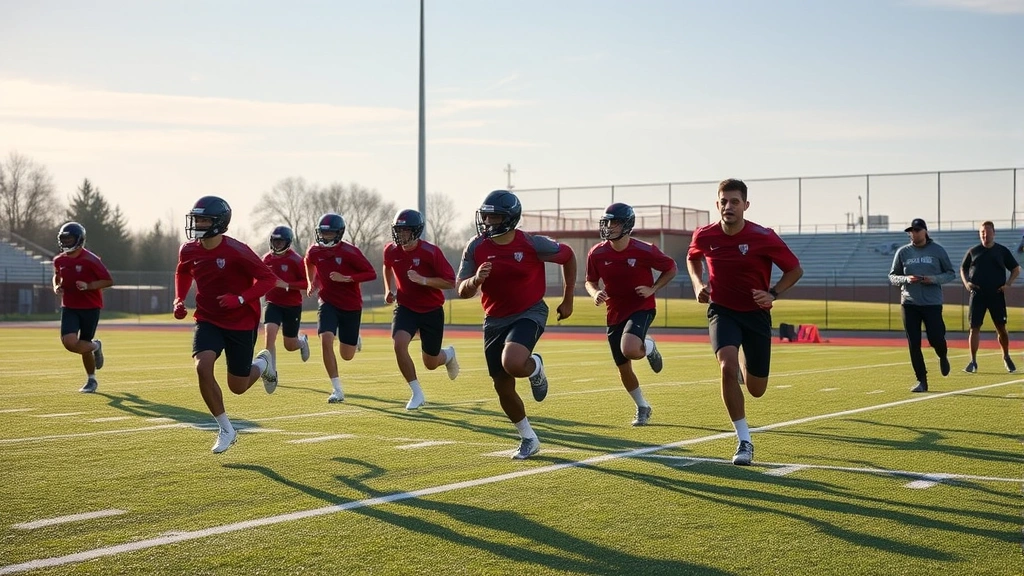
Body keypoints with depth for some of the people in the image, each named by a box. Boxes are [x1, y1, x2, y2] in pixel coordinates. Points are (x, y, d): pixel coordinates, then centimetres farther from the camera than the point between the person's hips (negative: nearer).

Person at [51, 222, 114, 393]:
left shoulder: (90, 260, -14)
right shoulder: (59, 260, 4)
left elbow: (109, 281, -11)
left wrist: (88, 286, -23)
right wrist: (56, 287, 4)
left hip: (90, 307, -4)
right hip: (69, 307, 4)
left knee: (84, 344, 1)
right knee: (69, 342, -13)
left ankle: (91, 379, 25)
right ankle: (95, 346, 18)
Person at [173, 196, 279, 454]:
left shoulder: (236, 251, -21)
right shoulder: (189, 251, -5)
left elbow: (268, 278, -15)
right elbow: (182, 273, 18)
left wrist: (240, 299, -27)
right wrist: (179, 300, 1)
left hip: (241, 323, -4)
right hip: (208, 320, 4)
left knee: (238, 387, 4)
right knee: (203, 368, -22)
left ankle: (262, 364, 41)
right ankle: (226, 430, -5)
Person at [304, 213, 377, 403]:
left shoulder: (349, 252, -18)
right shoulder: (314, 252, -5)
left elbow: (372, 273, -16)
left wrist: (346, 278, -26)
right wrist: (312, 284, 9)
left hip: (351, 306, -2)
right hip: (329, 303, 2)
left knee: (347, 356, 6)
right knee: (326, 341, -23)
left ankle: (352, 340, 46)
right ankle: (337, 390, -13)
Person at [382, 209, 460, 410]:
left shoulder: (431, 252, -20)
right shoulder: (391, 251, -7)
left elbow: (450, 282, -19)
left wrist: (423, 280, -30)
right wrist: (389, 290, 10)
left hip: (431, 310, -3)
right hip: (406, 307, 3)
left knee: (431, 363, 6)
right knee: (399, 344, -25)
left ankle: (448, 354, 47)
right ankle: (417, 393, -7)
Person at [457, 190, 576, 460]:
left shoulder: (533, 244, -16)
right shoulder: (475, 249, -7)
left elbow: (568, 257, 2)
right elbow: (462, 291, -5)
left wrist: (567, 301, 8)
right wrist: (476, 279, -28)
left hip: (529, 314, -4)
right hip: (495, 320, 5)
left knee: (513, 364, -32)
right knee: (503, 388, 8)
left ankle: (536, 369, 6)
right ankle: (529, 439, 29)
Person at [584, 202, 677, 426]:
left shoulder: (644, 251, -17)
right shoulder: (597, 254, -9)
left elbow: (671, 268, -2)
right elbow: (590, 281, 7)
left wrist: (652, 289, -15)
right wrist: (595, 293, -15)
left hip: (641, 308, -4)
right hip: (615, 313, 4)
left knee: (629, 350, -32)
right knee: (624, 369, 11)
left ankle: (648, 347, 6)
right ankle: (642, 407, 37)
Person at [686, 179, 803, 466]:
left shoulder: (764, 237, -16)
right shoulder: (704, 236, -8)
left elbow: (795, 270, -3)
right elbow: (693, 258, 16)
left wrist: (772, 294, -18)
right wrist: (698, 284, -2)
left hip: (756, 314, 0)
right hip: (722, 311, 0)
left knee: (756, 389, 7)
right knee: (728, 367, -28)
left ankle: (743, 368, 48)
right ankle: (744, 441, -15)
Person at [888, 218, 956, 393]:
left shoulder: (938, 250, 2)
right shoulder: (903, 252, 6)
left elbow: (951, 273, 6)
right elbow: (892, 276, 10)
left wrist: (934, 279, -13)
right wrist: (906, 279, -11)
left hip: (932, 303, -2)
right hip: (909, 304, 2)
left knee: (936, 339, -5)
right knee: (914, 344, -1)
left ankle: (943, 356, 32)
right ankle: (921, 381, 7)